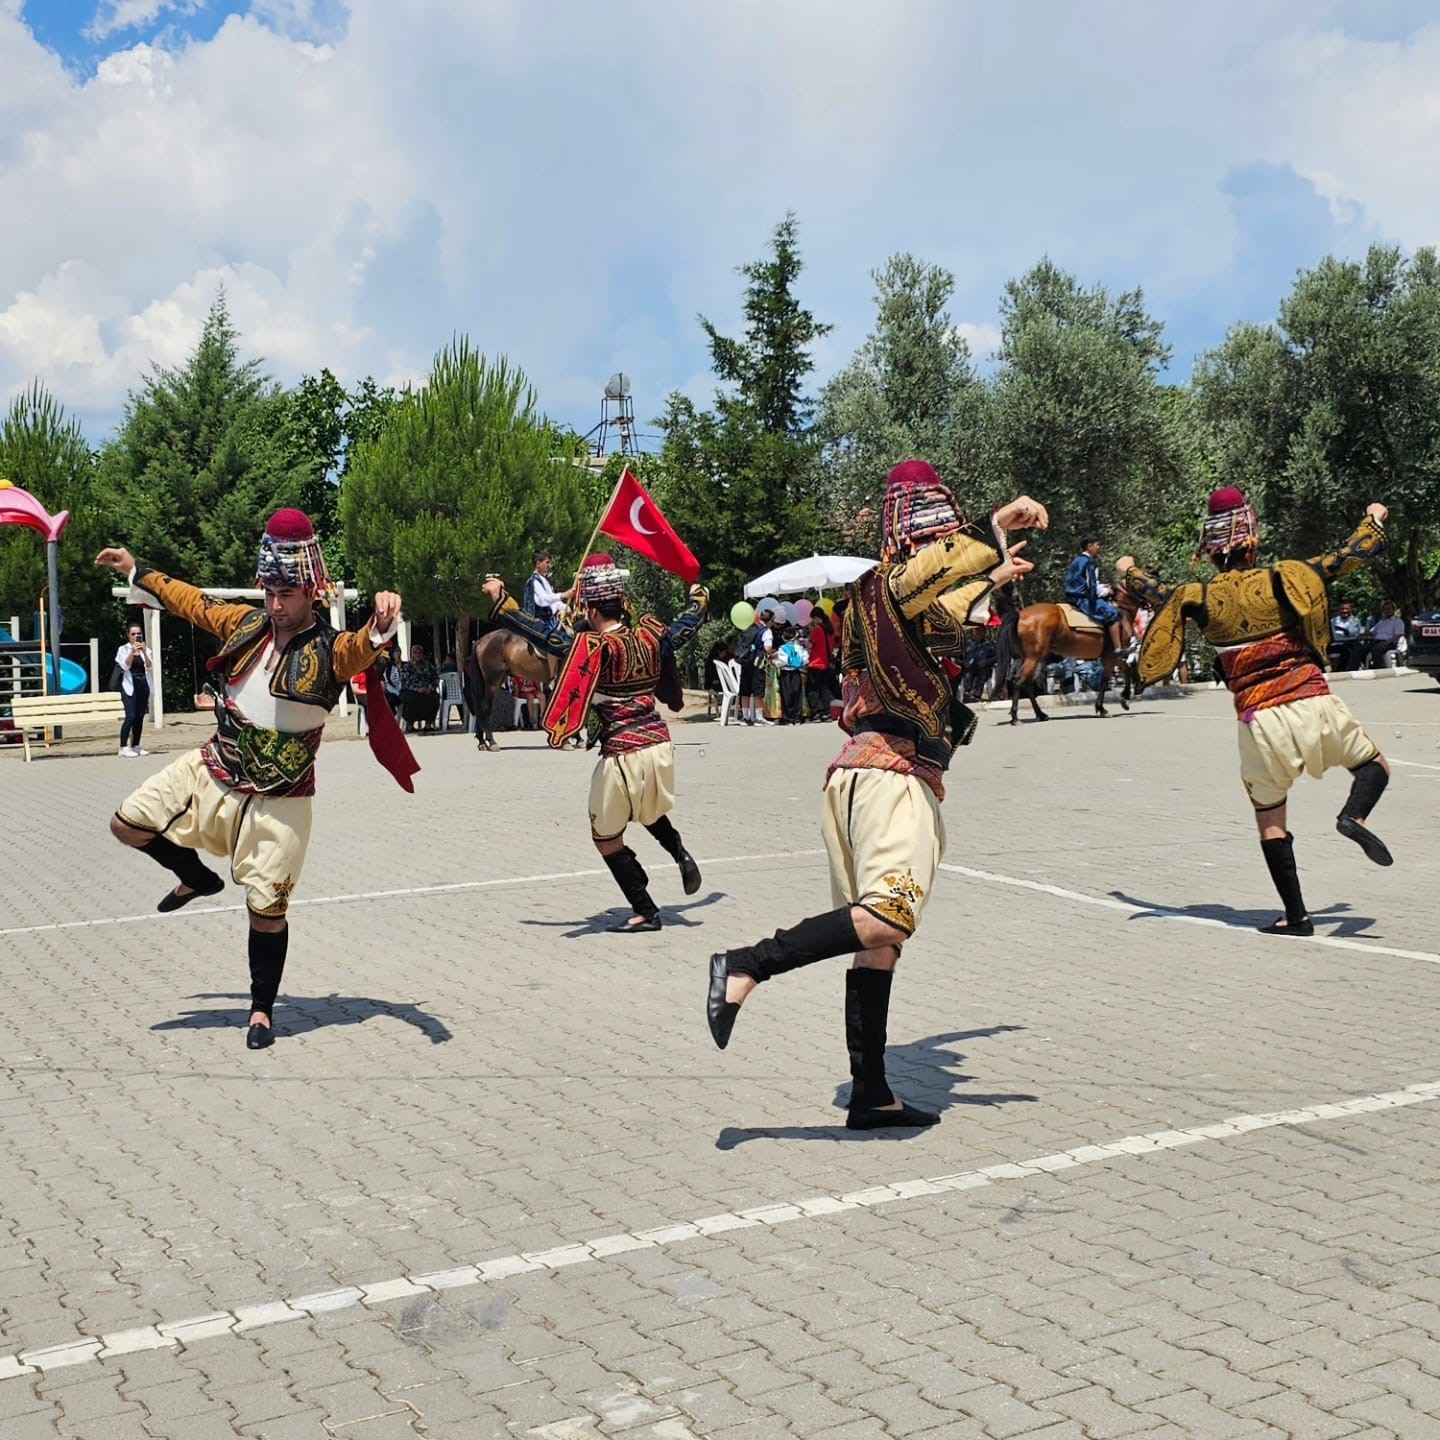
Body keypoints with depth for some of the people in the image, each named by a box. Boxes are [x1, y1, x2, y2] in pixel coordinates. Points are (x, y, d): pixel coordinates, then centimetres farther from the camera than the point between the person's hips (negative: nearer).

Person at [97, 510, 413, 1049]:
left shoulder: (329, 651, -15)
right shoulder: (246, 623, 1)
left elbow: (364, 645, -38)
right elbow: (192, 601, 18)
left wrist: (382, 620, -61)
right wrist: (135, 570, 28)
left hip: (276, 800, -5)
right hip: (212, 772, 5)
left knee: (266, 909, -2)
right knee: (128, 824, 5)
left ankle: (262, 1010, 18)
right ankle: (196, 878, 32)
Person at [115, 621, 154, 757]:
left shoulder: (146, 650, 10)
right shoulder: (123, 649, 2)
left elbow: (150, 667, -3)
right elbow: (125, 666, -12)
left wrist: (144, 652, -17)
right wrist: (133, 652, -23)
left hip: (143, 686, 4)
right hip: (129, 686, -4)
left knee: (140, 717, 5)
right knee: (130, 716, -14)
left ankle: (135, 746, 11)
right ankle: (123, 747, -13)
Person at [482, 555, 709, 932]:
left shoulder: (594, 648, -13)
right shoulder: (649, 635, 3)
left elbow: (543, 635, -19)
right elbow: (683, 629, 22)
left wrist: (500, 601, -13)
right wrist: (699, 599, 41)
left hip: (622, 753, -6)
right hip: (659, 743, 7)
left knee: (607, 839, 11)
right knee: (648, 811, 36)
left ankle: (645, 912, 14)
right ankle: (681, 854, 14)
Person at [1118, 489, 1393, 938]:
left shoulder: (1199, 597, 3)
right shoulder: (1285, 578, 1)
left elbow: (1153, 591, 23)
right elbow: (1348, 556, 13)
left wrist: (1128, 571, 45)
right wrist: (1374, 520, 33)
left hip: (1259, 720, 1)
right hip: (1314, 705, 0)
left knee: (1269, 819, 12)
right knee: (1374, 765, 20)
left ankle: (1296, 916, 10)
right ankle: (1354, 816, -12)